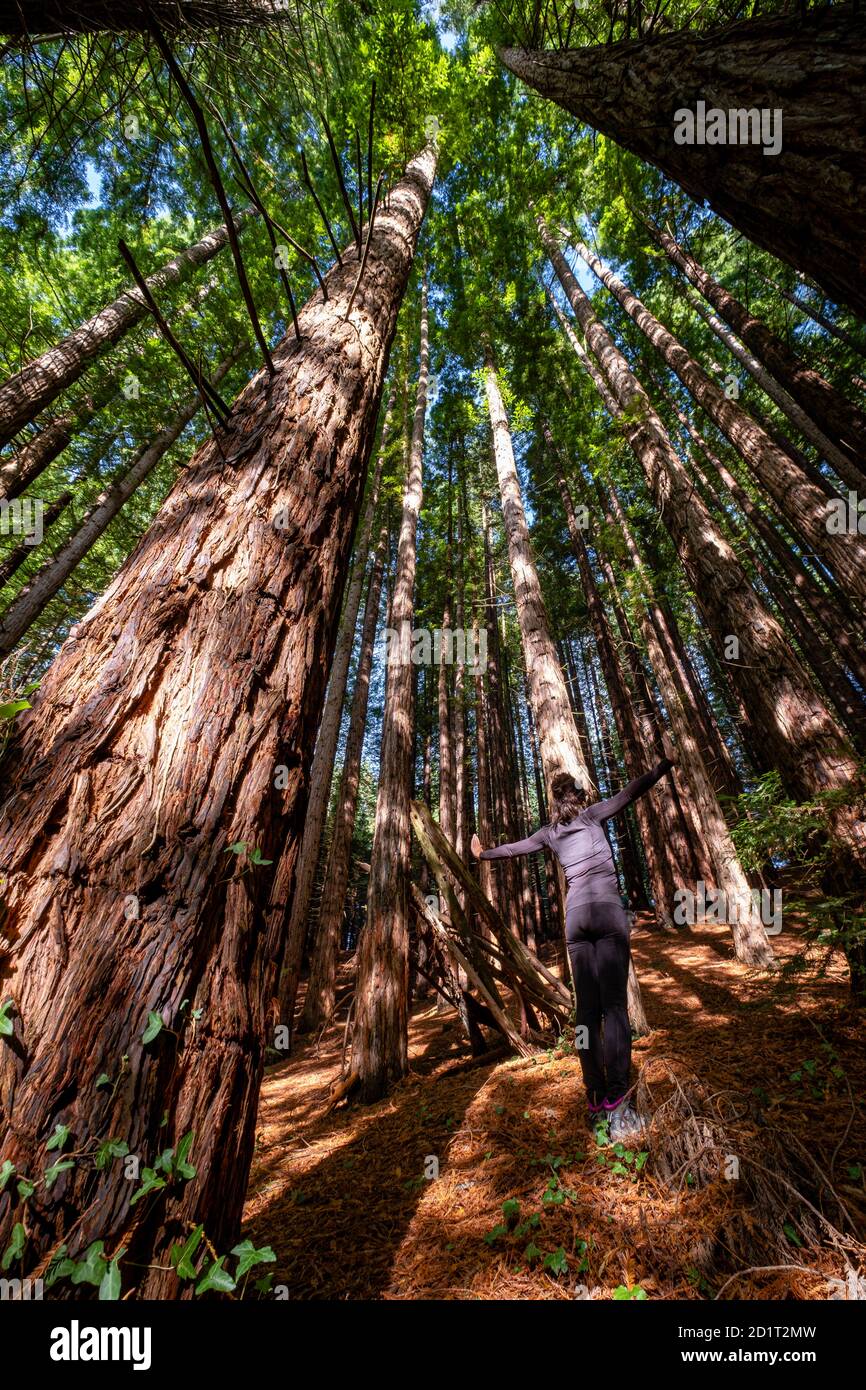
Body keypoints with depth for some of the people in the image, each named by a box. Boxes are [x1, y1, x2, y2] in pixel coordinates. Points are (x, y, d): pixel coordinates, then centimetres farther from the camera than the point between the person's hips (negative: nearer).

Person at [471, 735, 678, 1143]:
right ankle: (617, 1106, -10)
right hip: (607, 910, -3)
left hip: (575, 915, 3)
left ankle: (597, 1104, 5)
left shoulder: (549, 832, 16)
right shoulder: (591, 814, 8)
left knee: (587, 1009, 5)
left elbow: (513, 847, 26)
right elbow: (631, 792, 0)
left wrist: (483, 854, 42)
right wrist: (664, 764, 1)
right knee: (614, 1005, -6)